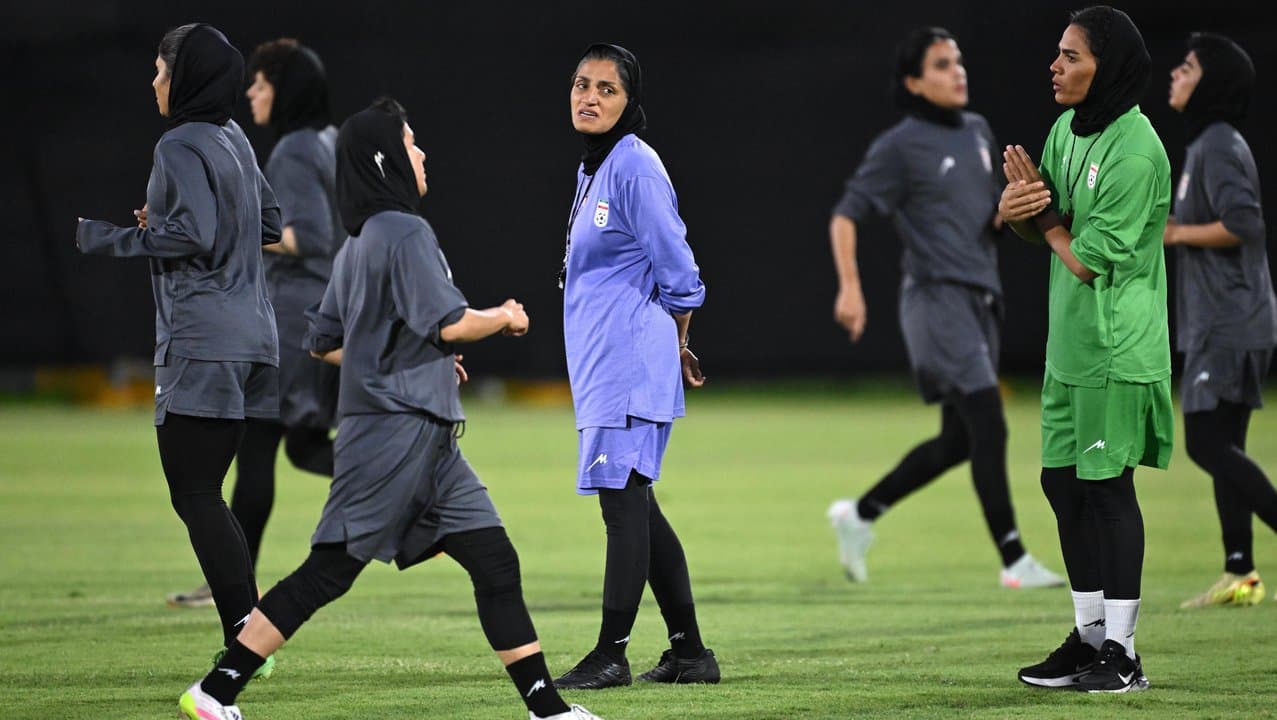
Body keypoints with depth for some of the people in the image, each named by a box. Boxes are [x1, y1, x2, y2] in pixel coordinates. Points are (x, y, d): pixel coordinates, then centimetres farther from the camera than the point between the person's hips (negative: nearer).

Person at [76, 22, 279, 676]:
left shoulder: (180, 146, -10)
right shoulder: (234, 139, 15)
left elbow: (191, 236, -20)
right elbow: (271, 222, 24)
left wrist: (107, 238, -9)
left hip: (200, 343, -9)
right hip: (249, 339, 9)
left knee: (193, 496, -8)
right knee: (206, 494, 12)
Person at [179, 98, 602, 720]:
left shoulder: (357, 245, 17)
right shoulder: (405, 233, -12)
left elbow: (323, 342, 22)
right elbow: (450, 323, -19)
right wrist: (505, 318, 0)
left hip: (427, 440, 10)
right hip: (396, 429, -10)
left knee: (495, 563, 4)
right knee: (328, 572, -7)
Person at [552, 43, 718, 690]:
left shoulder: (636, 168, -13)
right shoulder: (591, 171, 16)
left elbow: (679, 277, -12)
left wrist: (673, 347, 2)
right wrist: (672, 351, 21)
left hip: (630, 363, -10)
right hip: (601, 366, 10)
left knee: (624, 501, -8)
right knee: (634, 507, 10)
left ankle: (611, 655, -7)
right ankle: (690, 654, 14)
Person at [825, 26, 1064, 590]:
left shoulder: (978, 132, 15)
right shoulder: (900, 146, -7)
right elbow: (846, 215, -8)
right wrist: (850, 287, -20)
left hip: (981, 300, 8)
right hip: (937, 296, -8)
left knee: (958, 442, 10)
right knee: (989, 427, -14)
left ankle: (860, 514, 24)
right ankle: (1013, 559, -12)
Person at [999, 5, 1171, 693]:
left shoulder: (1135, 153, -20)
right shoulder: (1069, 127, 8)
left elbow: (1087, 260, -19)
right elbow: (1043, 230, 11)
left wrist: (1042, 212, -5)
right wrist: (1013, 208, -11)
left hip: (1116, 351, -9)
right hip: (1069, 345, 9)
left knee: (1107, 486, -4)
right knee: (1063, 482, 13)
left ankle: (1121, 651, 4)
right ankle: (1089, 636, 24)